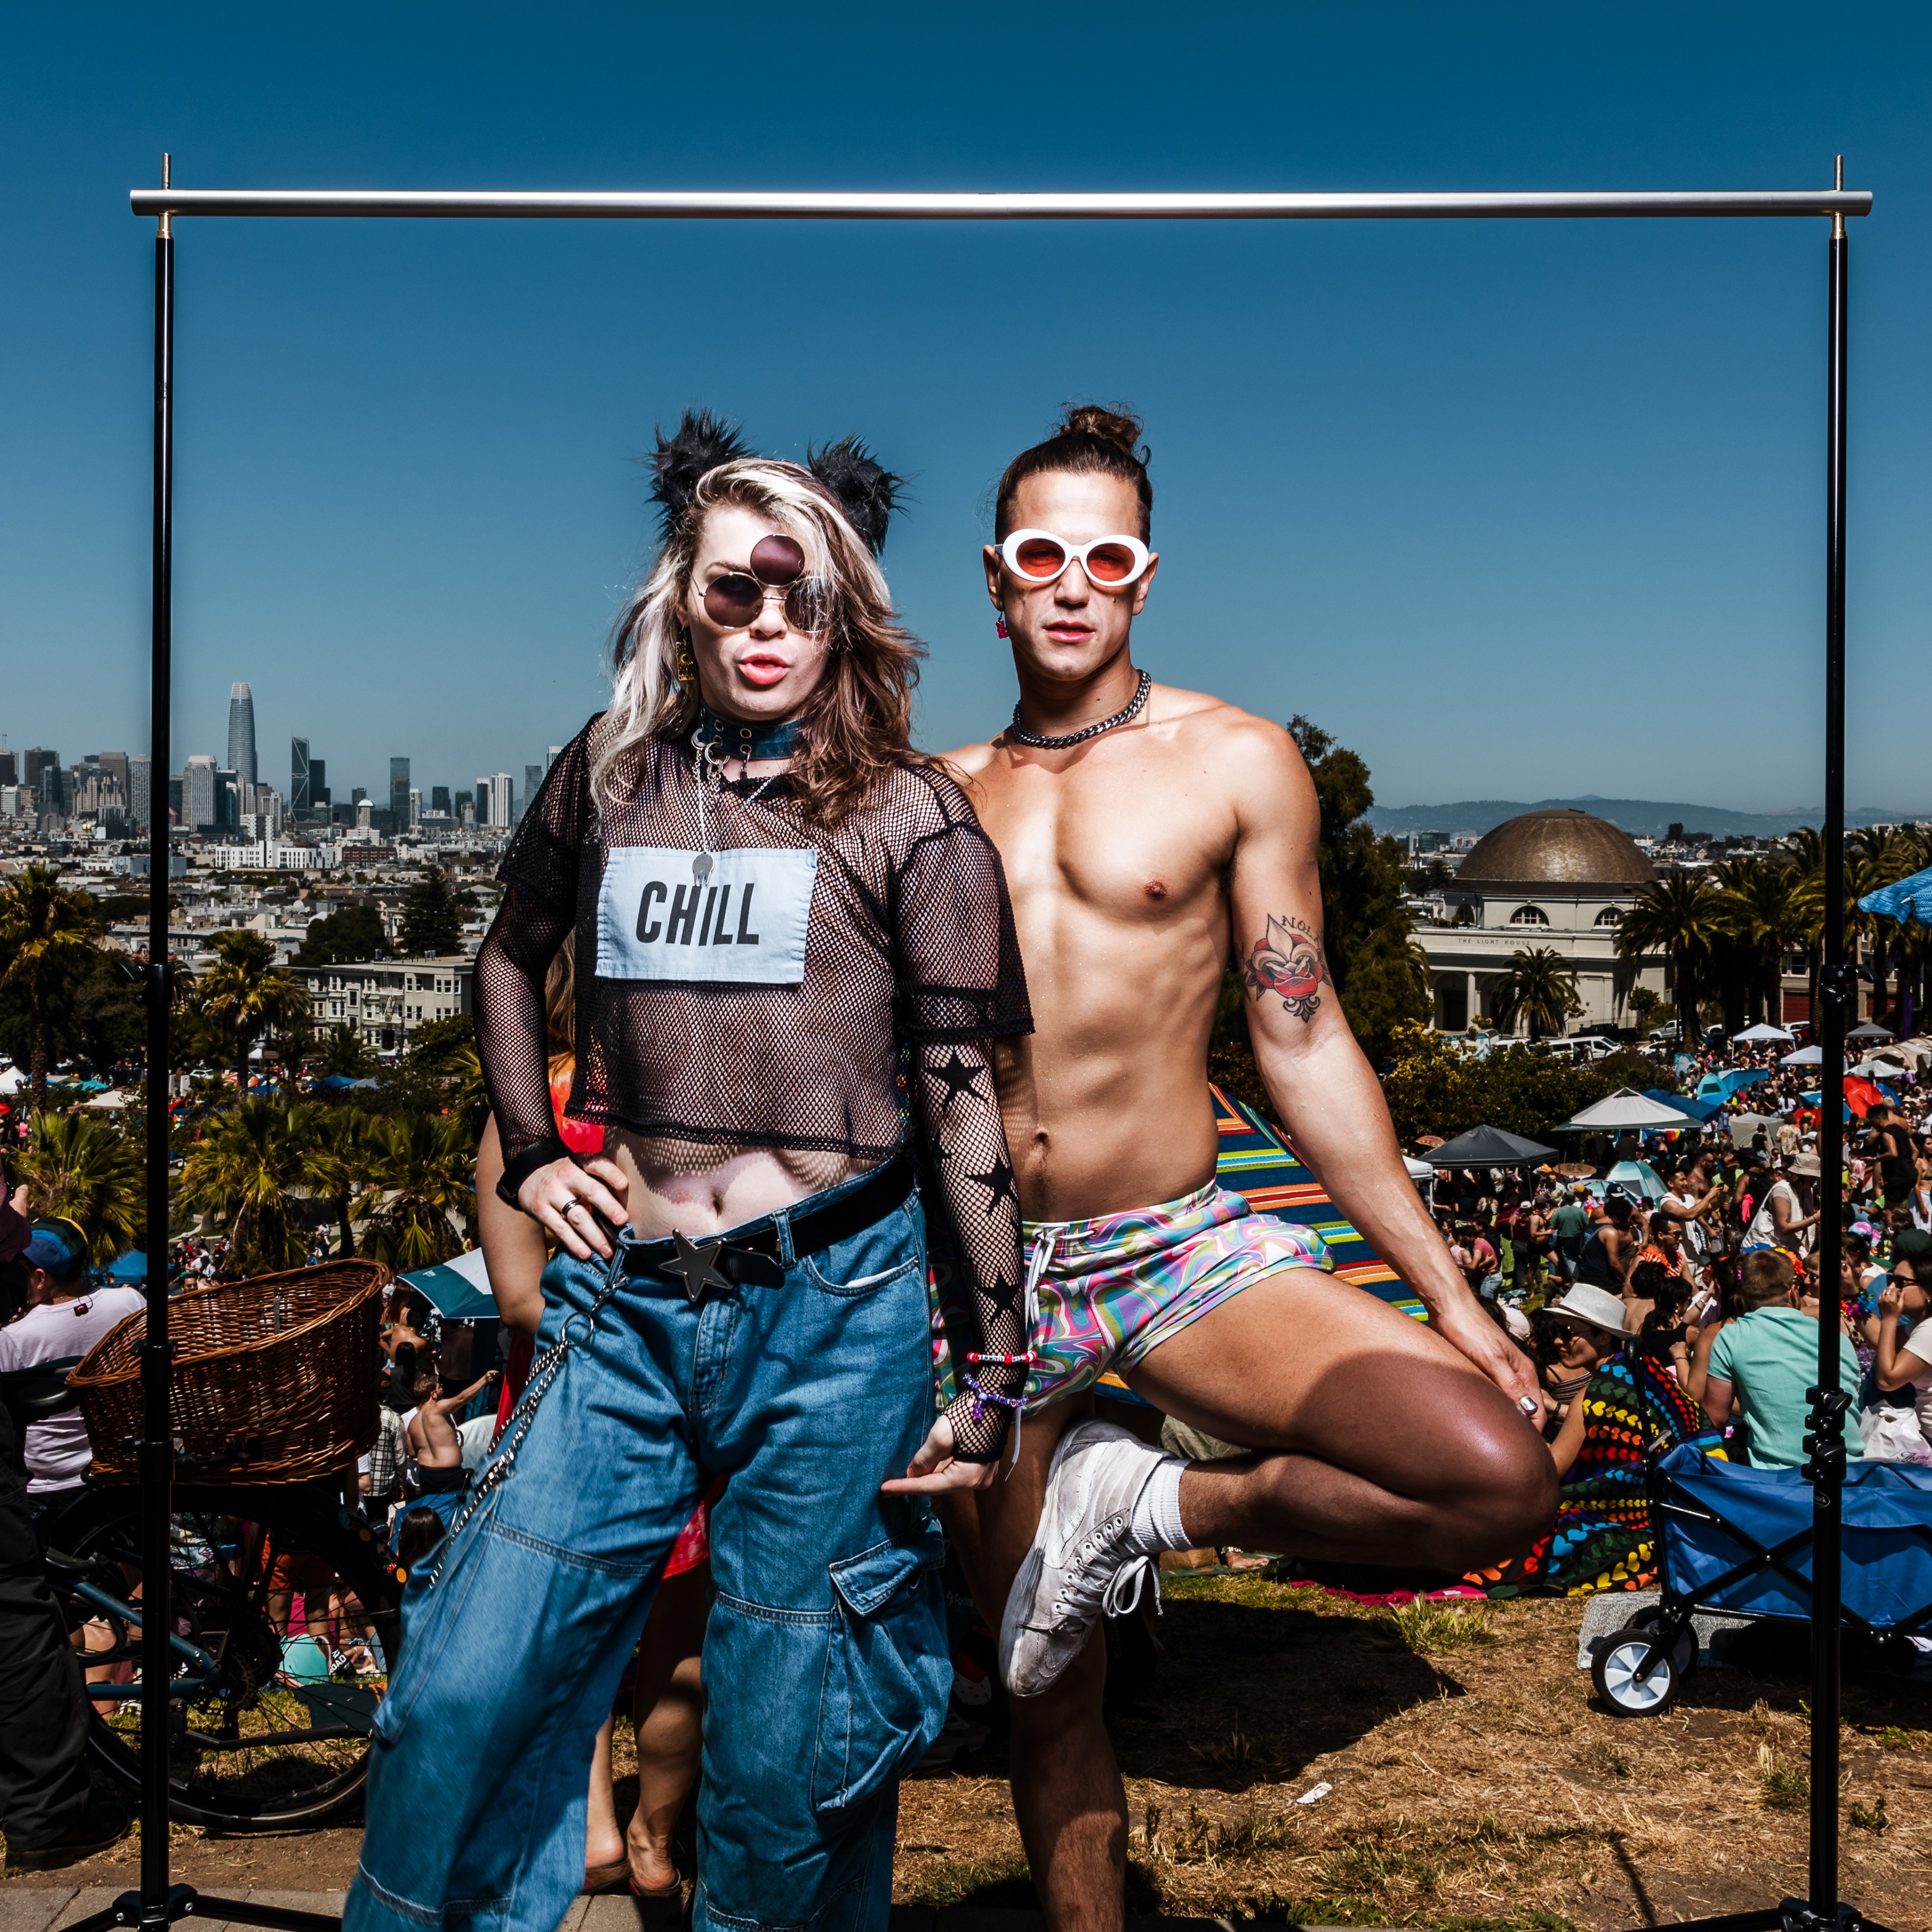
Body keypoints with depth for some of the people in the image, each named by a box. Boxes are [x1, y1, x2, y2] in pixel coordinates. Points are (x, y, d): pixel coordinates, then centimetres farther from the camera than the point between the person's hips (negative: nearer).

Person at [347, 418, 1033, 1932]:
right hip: (626, 1300, 3)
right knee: (463, 1699, 5)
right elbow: (513, 957, 26)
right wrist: (529, 1154, 13)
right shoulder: (610, 771, 8)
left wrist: (998, 1377, -4)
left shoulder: (911, 816, -2)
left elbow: (963, 1098, -3)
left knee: (787, 1754, 8)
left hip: (834, 1309, -3)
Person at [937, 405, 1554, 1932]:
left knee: (1501, 1477, -22)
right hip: (980, 1274, 2)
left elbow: (1305, 1044, 0)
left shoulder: (1237, 763, 0)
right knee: (1047, 1693, 11)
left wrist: (1448, 1291, -2)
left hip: (1179, 1252, -1)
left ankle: (1151, 1505, -2)